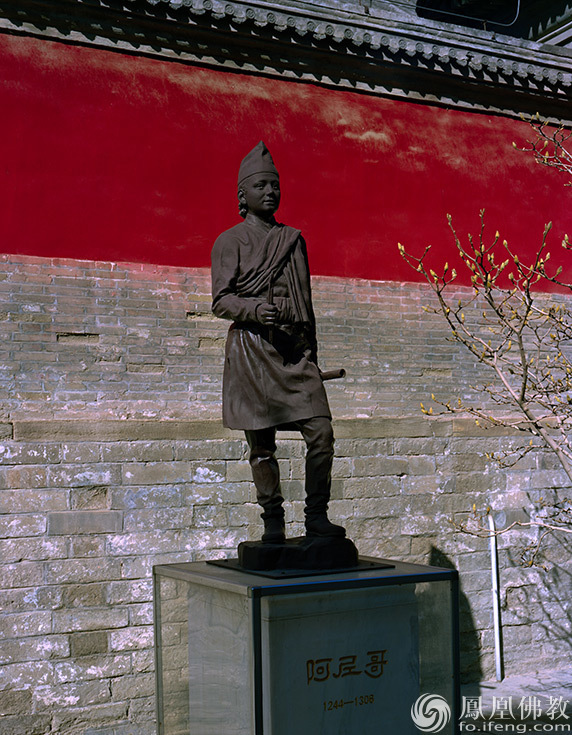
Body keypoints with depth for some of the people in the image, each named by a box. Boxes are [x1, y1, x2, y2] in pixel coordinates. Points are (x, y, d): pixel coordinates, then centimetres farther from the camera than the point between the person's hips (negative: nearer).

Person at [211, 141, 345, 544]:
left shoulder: (294, 239, 17)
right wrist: (255, 309, -22)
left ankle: (316, 515, 6)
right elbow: (221, 300, -2)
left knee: (322, 431, -7)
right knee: (262, 442, 1)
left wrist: (312, 349, 18)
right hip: (252, 349, -4)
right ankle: (273, 522, 13)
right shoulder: (230, 242, 4)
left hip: (296, 349, 4)